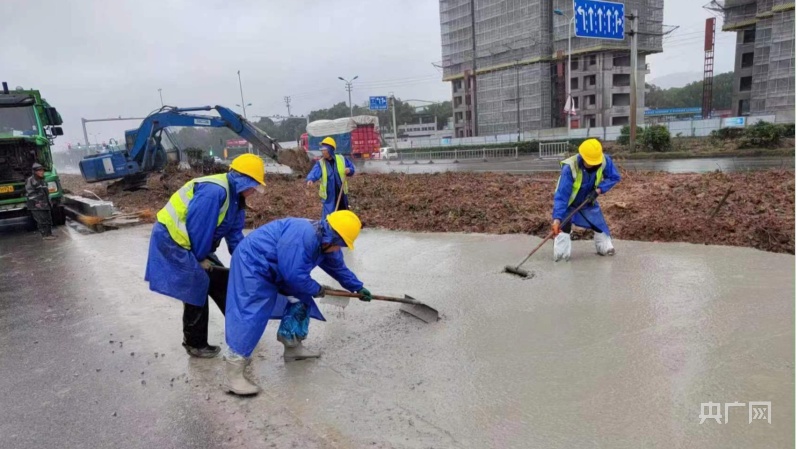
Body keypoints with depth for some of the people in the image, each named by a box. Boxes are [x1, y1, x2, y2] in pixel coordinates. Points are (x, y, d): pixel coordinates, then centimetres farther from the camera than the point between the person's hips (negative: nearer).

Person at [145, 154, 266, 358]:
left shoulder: (235, 197, 5)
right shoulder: (214, 190, -28)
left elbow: (235, 234, 10)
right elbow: (197, 226, -26)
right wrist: (201, 258, -13)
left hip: (192, 242, 10)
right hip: (172, 238, -10)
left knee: (220, 281, 13)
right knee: (196, 290, -4)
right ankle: (195, 344, 13)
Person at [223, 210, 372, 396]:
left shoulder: (325, 243, 1)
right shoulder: (302, 236, -32)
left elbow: (338, 267, 19)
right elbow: (294, 275, -31)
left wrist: (358, 287, 25)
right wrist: (317, 289, -13)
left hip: (274, 269, 11)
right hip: (252, 264, -10)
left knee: (299, 301, 13)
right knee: (250, 315, -15)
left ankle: (293, 347, 28)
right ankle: (233, 377, -11)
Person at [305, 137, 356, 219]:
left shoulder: (342, 159, -3)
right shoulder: (320, 163, -7)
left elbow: (352, 168, 8)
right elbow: (314, 173, -25)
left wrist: (349, 170, -16)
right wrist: (310, 179, -46)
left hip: (341, 193, 2)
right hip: (328, 195, -2)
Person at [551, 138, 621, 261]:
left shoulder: (604, 161, -25)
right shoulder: (569, 167, -37)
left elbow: (614, 177, -9)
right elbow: (561, 195, -38)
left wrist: (598, 190, -26)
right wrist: (557, 217, -46)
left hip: (588, 202, 4)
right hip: (567, 203, -4)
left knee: (600, 224, 13)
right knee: (563, 227, -20)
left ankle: (605, 248, 36)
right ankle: (562, 255, -8)